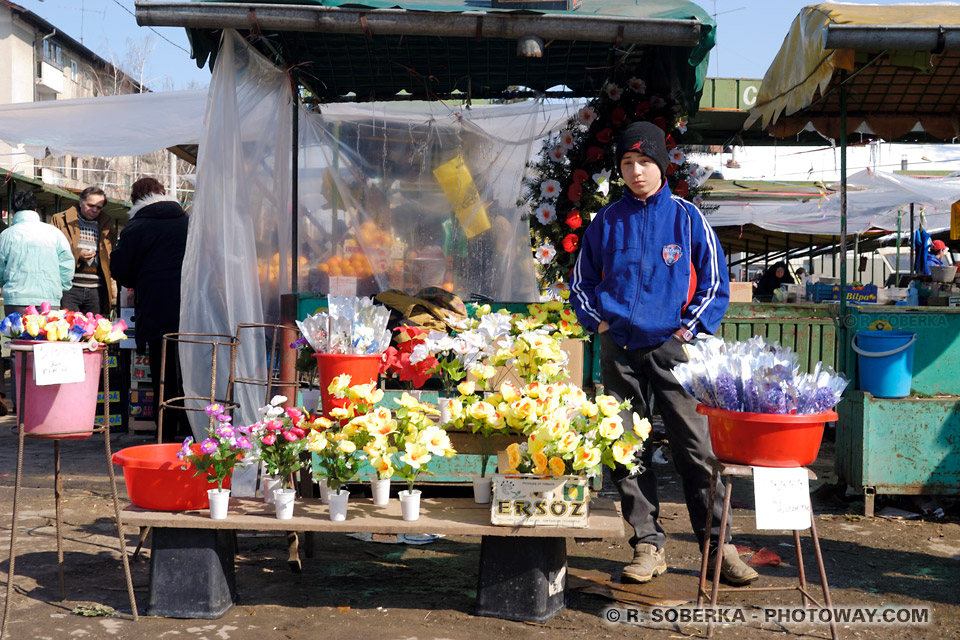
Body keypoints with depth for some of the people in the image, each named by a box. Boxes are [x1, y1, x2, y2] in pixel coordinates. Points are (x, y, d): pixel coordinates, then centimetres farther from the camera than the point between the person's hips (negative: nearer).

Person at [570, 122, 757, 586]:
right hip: (618, 350, 2)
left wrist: (690, 328, -3)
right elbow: (581, 281, 17)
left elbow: (714, 281, 6)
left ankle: (718, 546, 6)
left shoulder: (687, 217, 4)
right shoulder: (606, 222, 10)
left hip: (672, 347, -2)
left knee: (695, 448, -4)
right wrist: (599, 322, 4)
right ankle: (648, 544, 14)